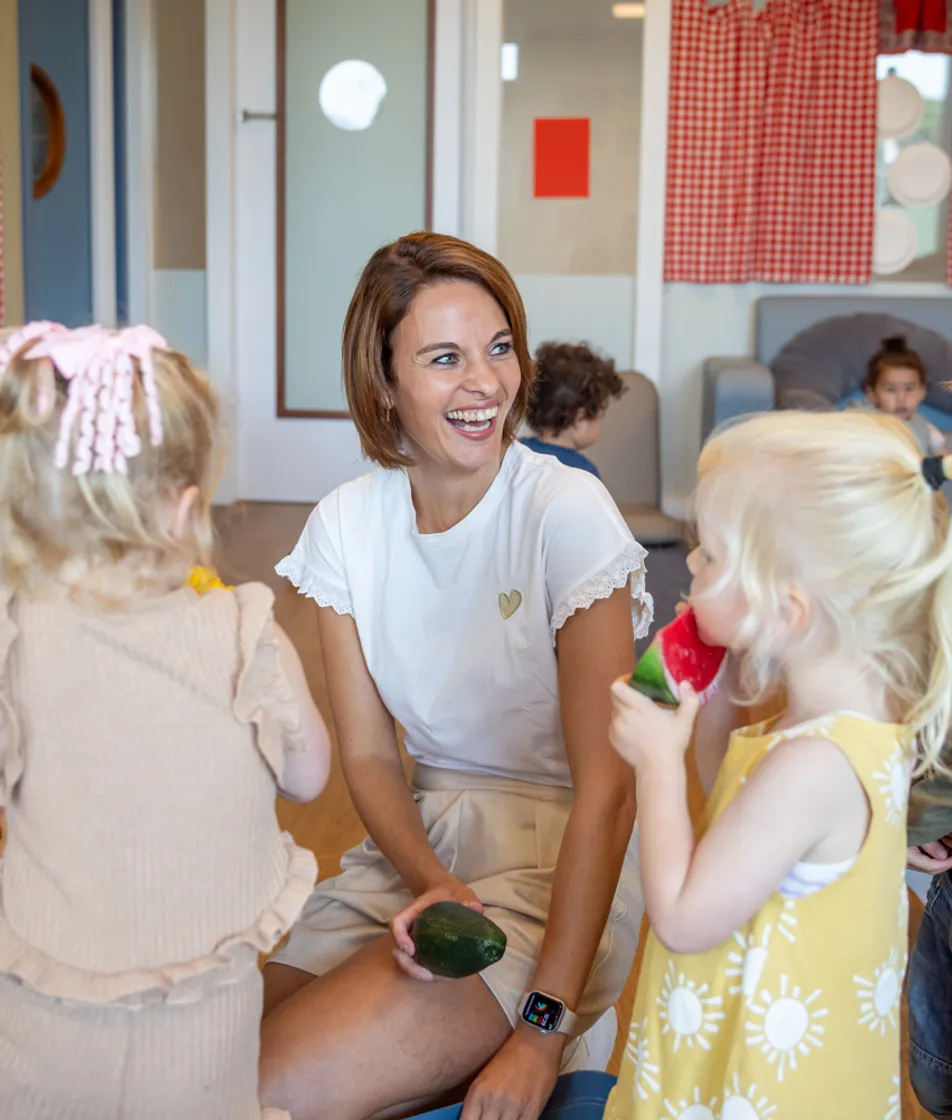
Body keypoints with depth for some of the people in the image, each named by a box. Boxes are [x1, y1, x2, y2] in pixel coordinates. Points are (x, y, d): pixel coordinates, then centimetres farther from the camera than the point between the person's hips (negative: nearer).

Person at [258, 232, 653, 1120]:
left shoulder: (567, 512, -16)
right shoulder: (345, 526, 0)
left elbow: (605, 786, -17)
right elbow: (367, 754, 2)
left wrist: (544, 1029, -20)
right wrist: (430, 882, -19)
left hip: (555, 857, -5)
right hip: (414, 842, 5)